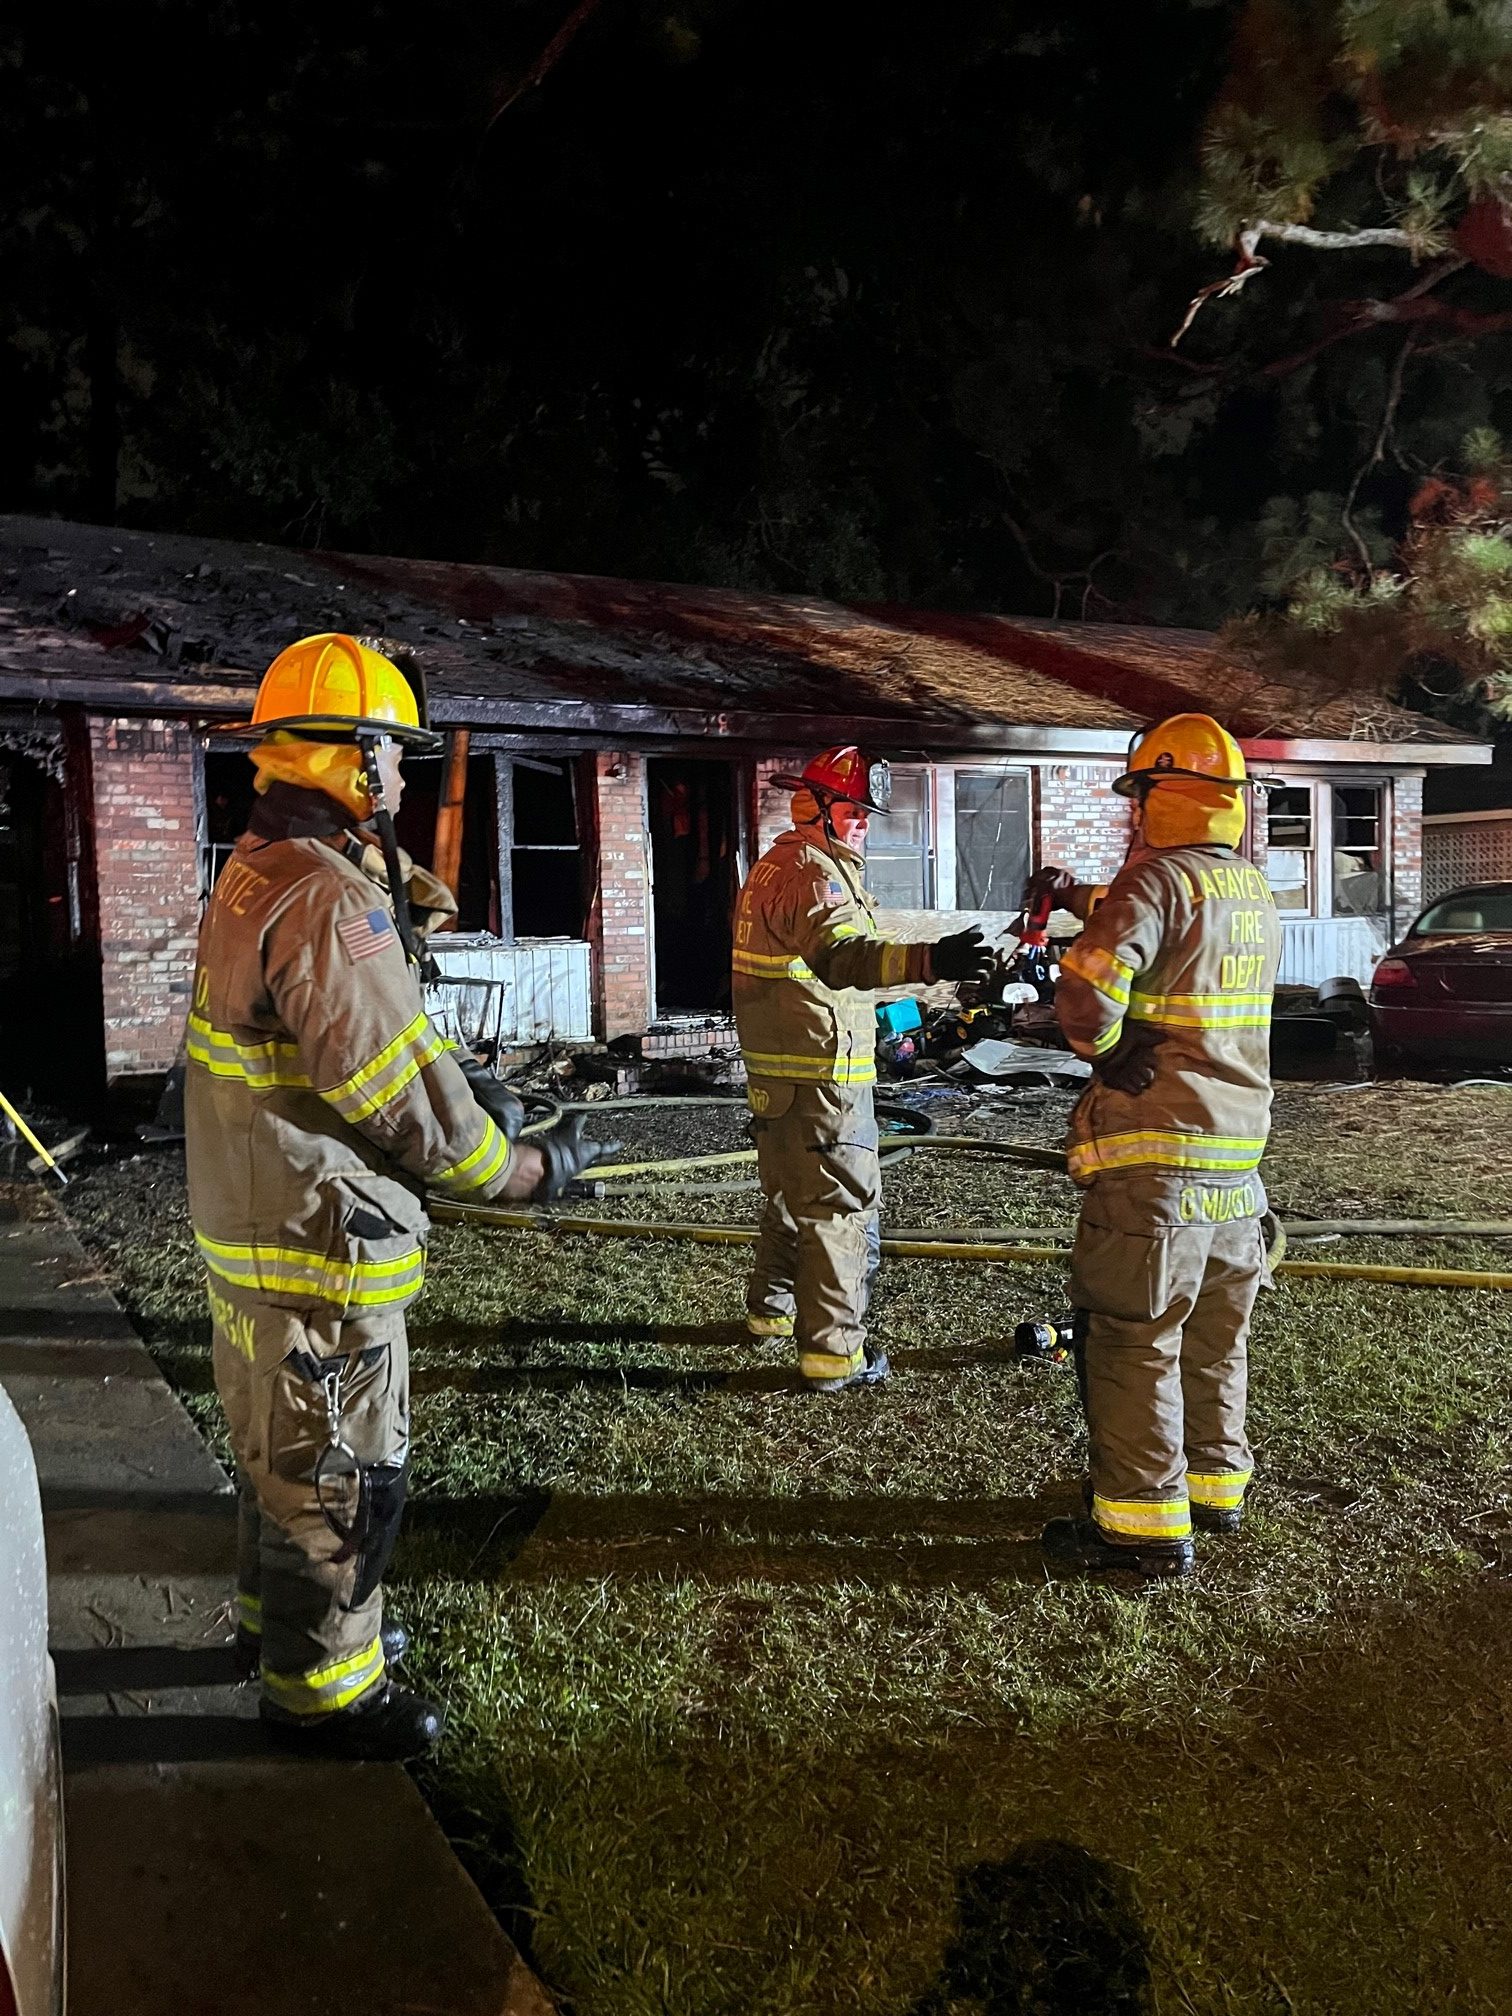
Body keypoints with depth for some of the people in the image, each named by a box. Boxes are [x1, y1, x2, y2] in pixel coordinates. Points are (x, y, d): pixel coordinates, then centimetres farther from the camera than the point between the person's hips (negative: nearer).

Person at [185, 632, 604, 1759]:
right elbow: (405, 1106, -25)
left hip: (256, 1229, 11)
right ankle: (321, 1690, 24)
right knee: (341, 1470, 6)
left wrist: (457, 1075, 1)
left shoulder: (258, 872, 8)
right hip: (319, 1253, -10)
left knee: (283, 1445, 26)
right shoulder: (328, 904, -26)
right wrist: (531, 1169, -12)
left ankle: (277, 1619, 46)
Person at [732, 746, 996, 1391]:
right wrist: (928, 961, -50)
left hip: (774, 1071, 10)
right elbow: (839, 953, -36)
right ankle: (831, 1352, 1)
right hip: (822, 1072, -10)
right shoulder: (815, 872, -16)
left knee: (791, 1193, 24)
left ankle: (771, 1308, 38)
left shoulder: (771, 866, 17)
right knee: (840, 1206, -4)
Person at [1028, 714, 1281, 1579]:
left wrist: (1102, 1050, -5)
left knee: (1133, 1339, 0)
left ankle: (1144, 1524, 5)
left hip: (1156, 1158, -8)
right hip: (1238, 1155, 8)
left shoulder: (1158, 878, -14)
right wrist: (1083, 899, 27)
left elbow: (1088, 996, -24)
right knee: (1216, 1334, 19)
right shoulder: (1256, 892, 11)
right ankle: (1216, 1485, 32)